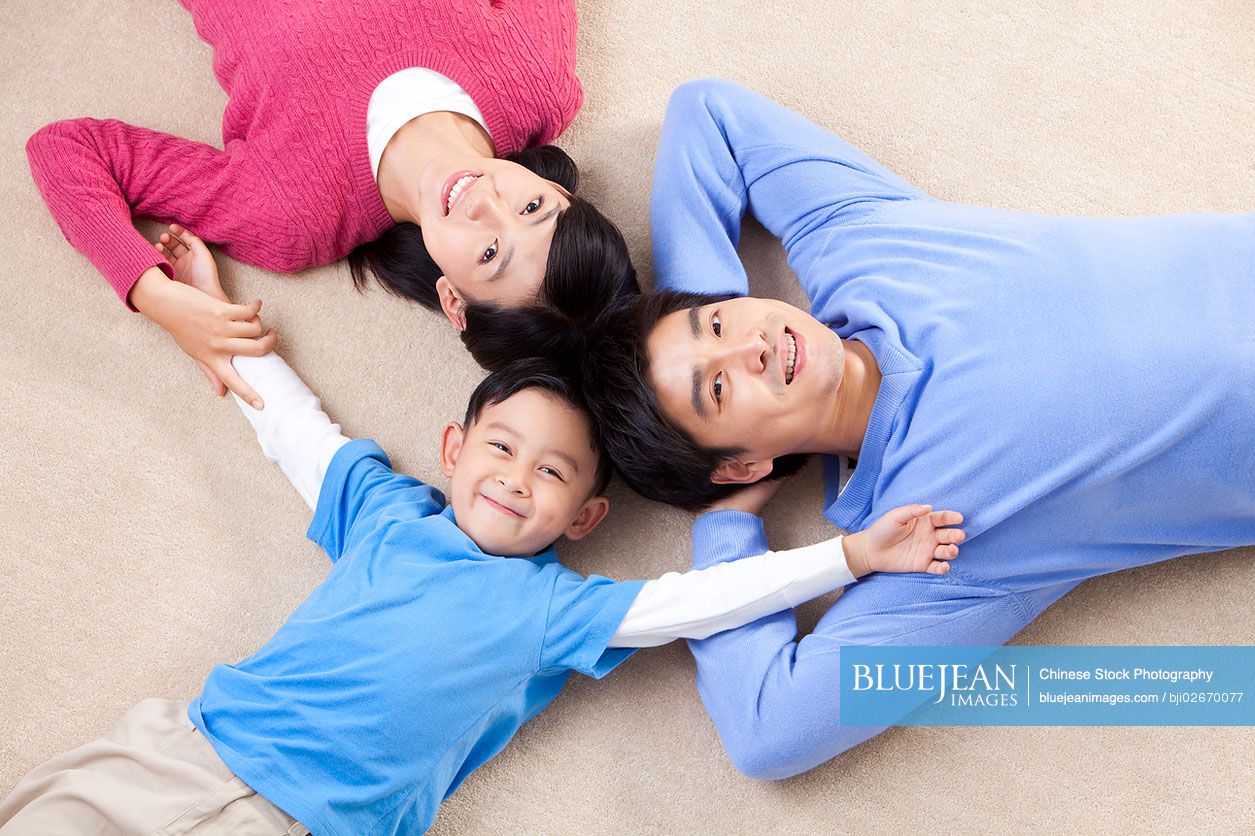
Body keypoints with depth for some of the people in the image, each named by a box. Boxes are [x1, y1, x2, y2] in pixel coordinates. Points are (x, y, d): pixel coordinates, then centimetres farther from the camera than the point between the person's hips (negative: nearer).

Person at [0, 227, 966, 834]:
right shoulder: (386, 507, 11)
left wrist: (851, 553, -14)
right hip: (193, 744, 4)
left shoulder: (551, 605, 0)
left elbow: (701, 598, -7)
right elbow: (294, 425, 22)